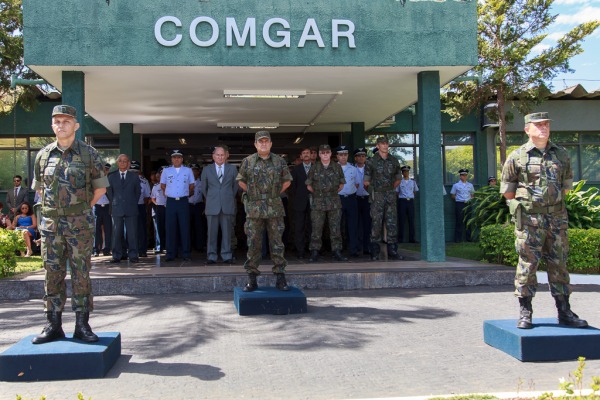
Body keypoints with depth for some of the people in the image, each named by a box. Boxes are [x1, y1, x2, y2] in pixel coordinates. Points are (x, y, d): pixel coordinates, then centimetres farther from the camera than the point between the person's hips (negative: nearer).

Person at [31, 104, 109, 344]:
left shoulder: (88, 154, -1)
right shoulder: (43, 155, 7)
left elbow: (100, 188, 4)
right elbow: (39, 187, 19)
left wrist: (82, 208, 4)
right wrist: (54, 208, 11)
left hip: (80, 224, -3)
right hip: (50, 223, 3)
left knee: (81, 275, 1)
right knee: (52, 274, 6)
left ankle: (82, 325, 8)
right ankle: (53, 325, 15)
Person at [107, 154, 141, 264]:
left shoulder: (134, 175, 8)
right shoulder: (111, 176, 9)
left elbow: (138, 191, 12)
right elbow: (110, 192, 15)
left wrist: (133, 203, 9)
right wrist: (114, 202, 9)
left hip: (131, 209, -1)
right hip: (117, 209, 1)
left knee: (132, 233, -1)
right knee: (117, 233, 1)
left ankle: (133, 255, 3)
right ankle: (117, 256, 6)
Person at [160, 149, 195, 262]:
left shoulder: (188, 170, 6)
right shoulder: (166, 171, 7)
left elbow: (191, 186, 15)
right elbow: (162, 186, 17)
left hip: (183, 201, 0)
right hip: (171, 202, 1)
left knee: (185, 228, -1)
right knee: (170, 228, 0)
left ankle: (186, 253, 3)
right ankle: (170, 253, 4)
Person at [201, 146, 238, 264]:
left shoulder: (232, 169, 8)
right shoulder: (207, 169, 9)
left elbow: (235, 186, 15)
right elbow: (203, 187, 17)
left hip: (228, 206, 0)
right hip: (212, 206, 0)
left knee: (227, 232, 2)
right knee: (212, 232, 0)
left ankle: (227, 256, 8)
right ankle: (211, 256, 6)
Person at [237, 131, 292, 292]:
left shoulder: (280, 161, 5)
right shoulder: (248, 162, 4)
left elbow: (287, 181, 15)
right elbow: (241, 180, 15)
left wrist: (276, 193, 8)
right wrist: (252, 194, 9)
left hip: (275, 208, 0)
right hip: (254, 208, 0)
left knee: (277, 243, 2)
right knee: (253, 244, 3)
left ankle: (280, 278, 8)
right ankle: (252, 279, 10)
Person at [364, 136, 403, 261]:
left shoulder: (394, 161, 9)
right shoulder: (371, 161, -2)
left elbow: (398, 179, 21)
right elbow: (366, 182, 3)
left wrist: (390, 189, 15)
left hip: (390, 196, 3)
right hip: (377, 197, -3)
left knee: (392, 224, 3)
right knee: (376, 224, -3)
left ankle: (392, 252, 9)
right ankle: (374, 253, 3)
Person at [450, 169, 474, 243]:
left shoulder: (470, 185, 11)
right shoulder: (456, 185, 2)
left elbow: (472, 195, 19)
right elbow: (452, 195, 7)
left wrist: (470, 200, 1)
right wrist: (458, 199, -5)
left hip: (468, 204, 3)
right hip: (459, 204, -3)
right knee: (459, 221, -3)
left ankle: (469, 238, 12)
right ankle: (458, 239, 2)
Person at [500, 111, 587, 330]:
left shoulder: (561, 155, 10)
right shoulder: (517, 157, -1)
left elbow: (566, 185, 18)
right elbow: (507, 191, 4)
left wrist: (553, 201, 11)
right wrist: (526, 204, 4)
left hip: (557, 218, 4)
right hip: (529, 220, -4)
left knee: (559, 264, 8)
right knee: (528, 264, -2)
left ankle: (564, 312, 17)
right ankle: (525, 313, 7)